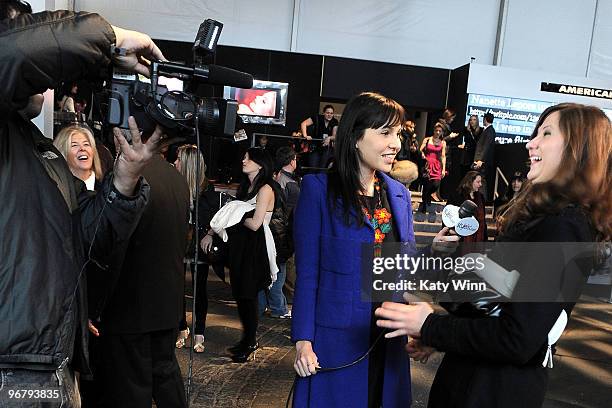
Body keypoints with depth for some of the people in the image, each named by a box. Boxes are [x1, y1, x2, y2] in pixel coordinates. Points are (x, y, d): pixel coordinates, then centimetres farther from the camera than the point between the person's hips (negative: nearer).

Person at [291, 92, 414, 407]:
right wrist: (303, 341, -12)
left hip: (389, 341, 5)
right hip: (335, 341, -5)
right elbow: (306, 272, -10)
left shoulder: (399, 194, 5)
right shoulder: (319, 189, -10)